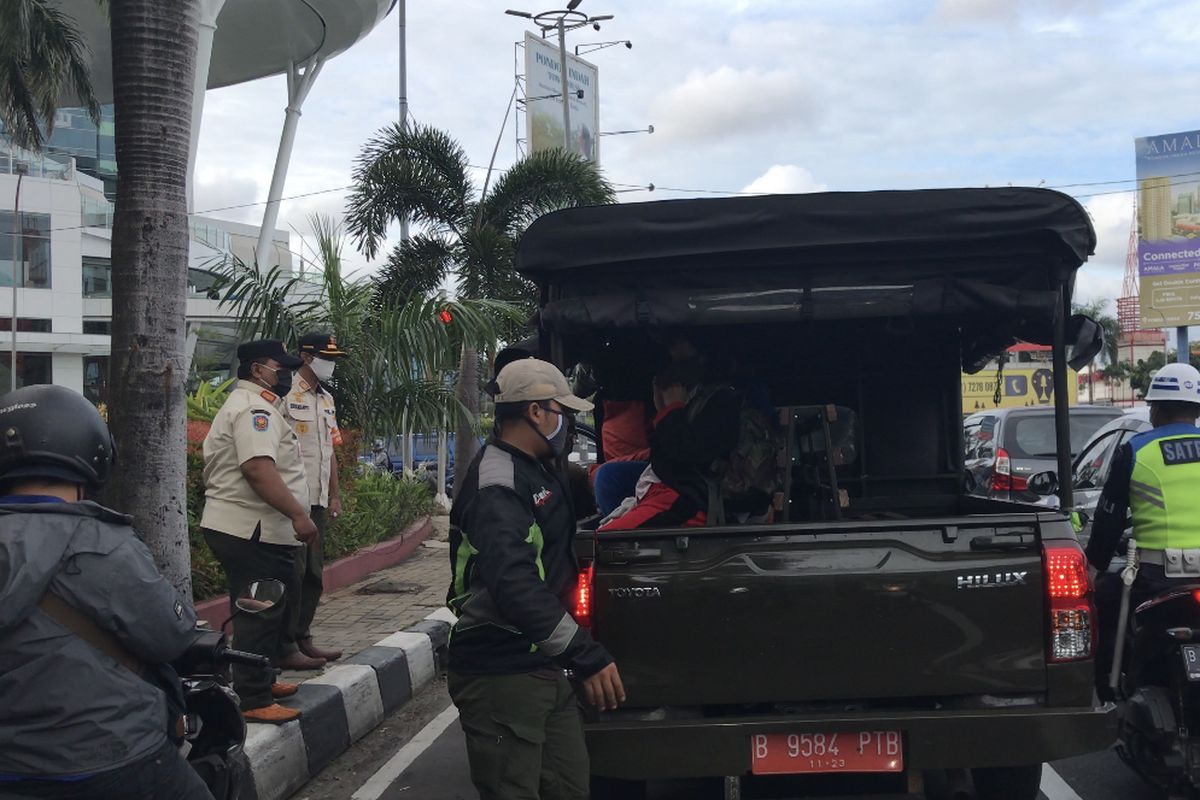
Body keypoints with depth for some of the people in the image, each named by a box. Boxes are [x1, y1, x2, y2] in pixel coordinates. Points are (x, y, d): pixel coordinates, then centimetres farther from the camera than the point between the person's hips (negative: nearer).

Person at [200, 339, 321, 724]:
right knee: (259, 615, -7)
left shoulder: (243, 404, 22)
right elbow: (258, 468, -28)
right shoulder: (255, 408, -14)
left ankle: (259, 683, 29)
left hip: (239, 528, 11)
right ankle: (254, 701, -3)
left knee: (263, 610, 19)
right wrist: (297, 514, -30)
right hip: (252, 531, -11)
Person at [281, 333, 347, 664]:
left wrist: (334, 495, 19)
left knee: (313, 573, 11)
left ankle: (303, 637, 19)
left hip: (318, 500, 8)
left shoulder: (327, 400, 18)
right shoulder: (286, 395, -9)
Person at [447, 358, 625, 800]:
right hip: (501, 676, -10)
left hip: (544, 666, 10)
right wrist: (586, 655, -32)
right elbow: (515, 586, -31)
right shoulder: (496, 485, -19)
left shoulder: (538, 472, 15)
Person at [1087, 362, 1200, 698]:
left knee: (1104, 596, 24)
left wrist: (1095, 564, 19)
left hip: (1157, 578, -3)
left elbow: (1108, 519, 5)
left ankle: (1107, 689, 24)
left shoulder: (1135, 452, -1)